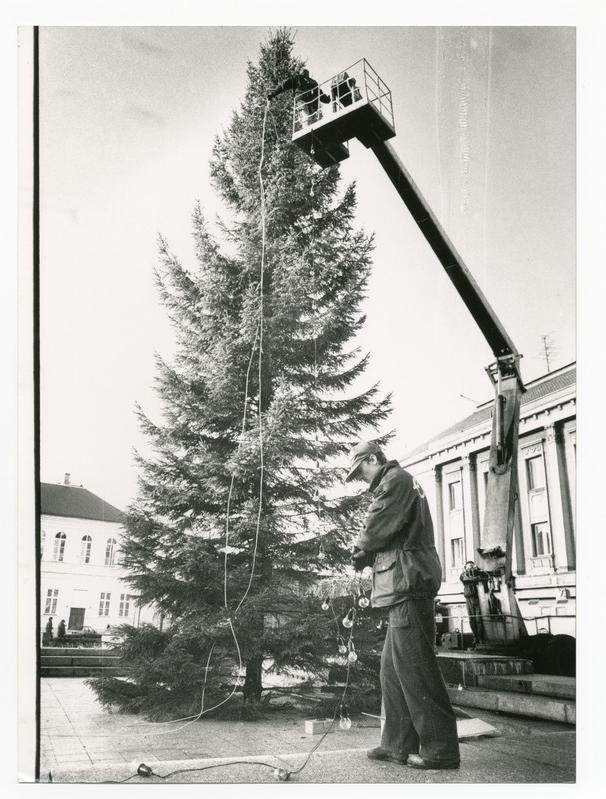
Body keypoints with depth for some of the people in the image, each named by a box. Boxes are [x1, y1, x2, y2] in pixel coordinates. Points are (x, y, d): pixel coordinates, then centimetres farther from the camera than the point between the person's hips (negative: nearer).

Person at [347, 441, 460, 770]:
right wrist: (367, 555, 6)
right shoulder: (399, 484, 26)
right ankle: (399, 744, 17)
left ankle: (440, 749, -3)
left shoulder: (395, 480, -6)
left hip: (407, 582, -11)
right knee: (393, 668, 12)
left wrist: (360, 551, 5)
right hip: (404, 586, 11)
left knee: (414, 666, -8)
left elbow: (378, 527, -13)